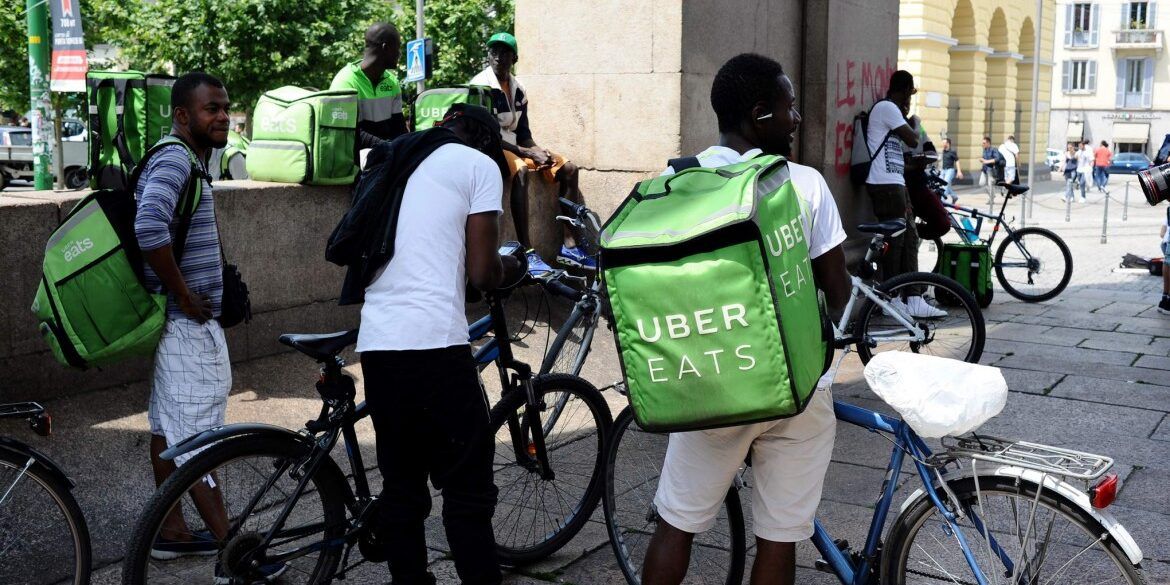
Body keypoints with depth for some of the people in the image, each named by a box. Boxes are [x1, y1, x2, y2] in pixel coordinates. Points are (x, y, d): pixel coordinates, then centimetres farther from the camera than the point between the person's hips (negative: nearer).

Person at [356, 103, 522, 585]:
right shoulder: (480, 164, 4)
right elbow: (483, 274, -3)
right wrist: (510, 270, 19)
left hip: (375, 345, 6)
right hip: (435, 345, -6)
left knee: (400, 487, 14)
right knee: (468, 490, 2)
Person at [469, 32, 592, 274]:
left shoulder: (518, 90, 11)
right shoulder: (480, 86, -12)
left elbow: (523, 134, 14)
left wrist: (540, 152, -9)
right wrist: (529, 154, -20)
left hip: (515, 146, 8)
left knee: (568, 169, -1)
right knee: (521, 171, -38)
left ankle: (569, 245, -8)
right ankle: (527, 252, -44)